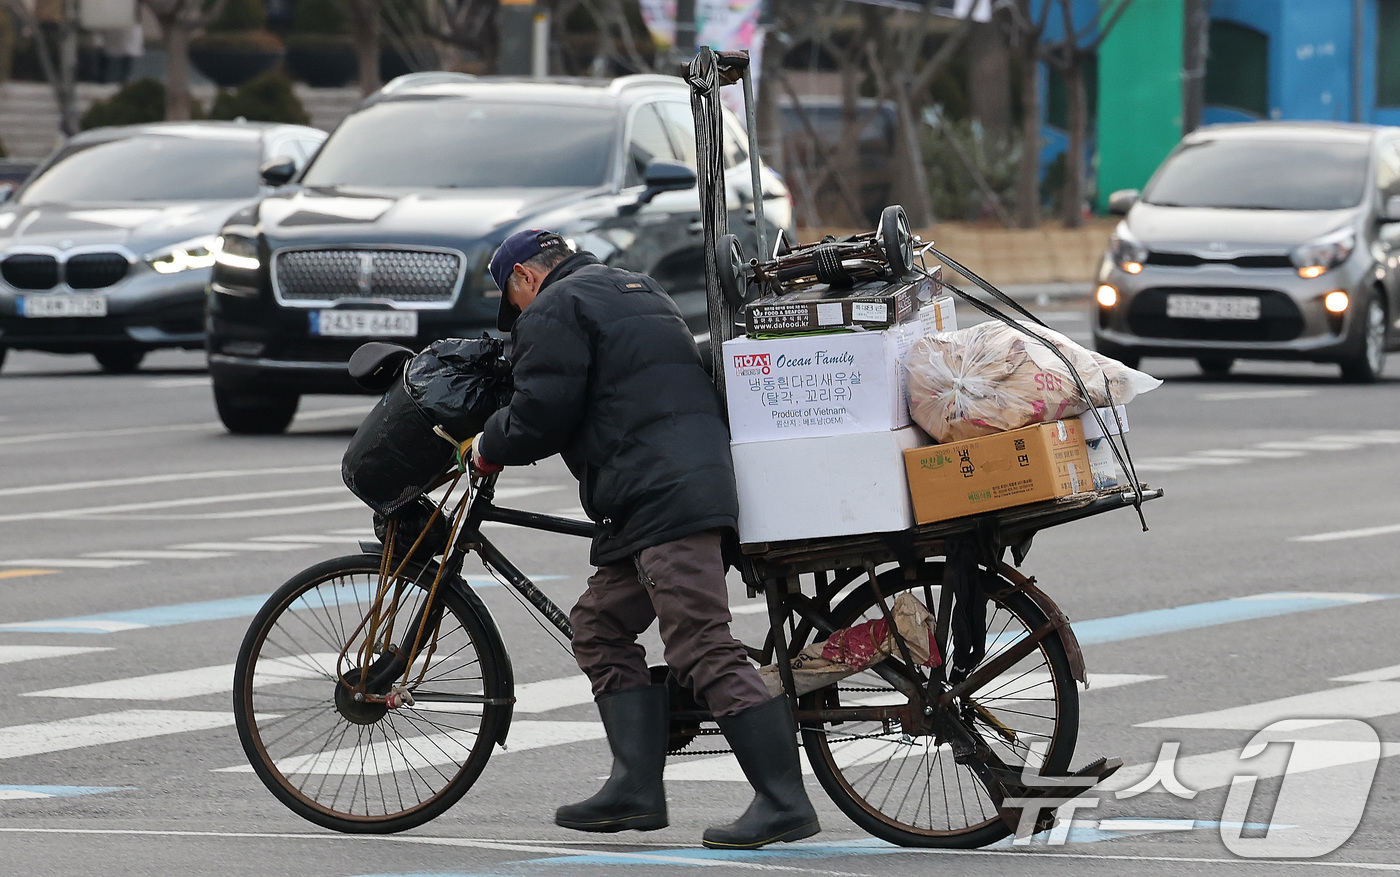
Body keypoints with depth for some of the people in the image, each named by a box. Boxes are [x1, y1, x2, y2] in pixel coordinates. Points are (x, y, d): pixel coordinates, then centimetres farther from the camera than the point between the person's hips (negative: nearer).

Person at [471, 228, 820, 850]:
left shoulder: (553, 310, -1)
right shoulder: (635, 290, 29)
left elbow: (540, 417, -8)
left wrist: (487, 447, 11)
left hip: (667, 500, -11)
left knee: (704, 650, -14)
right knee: (600, 626, 16)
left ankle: (784, 802, -19)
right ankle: (636, 787, 9)